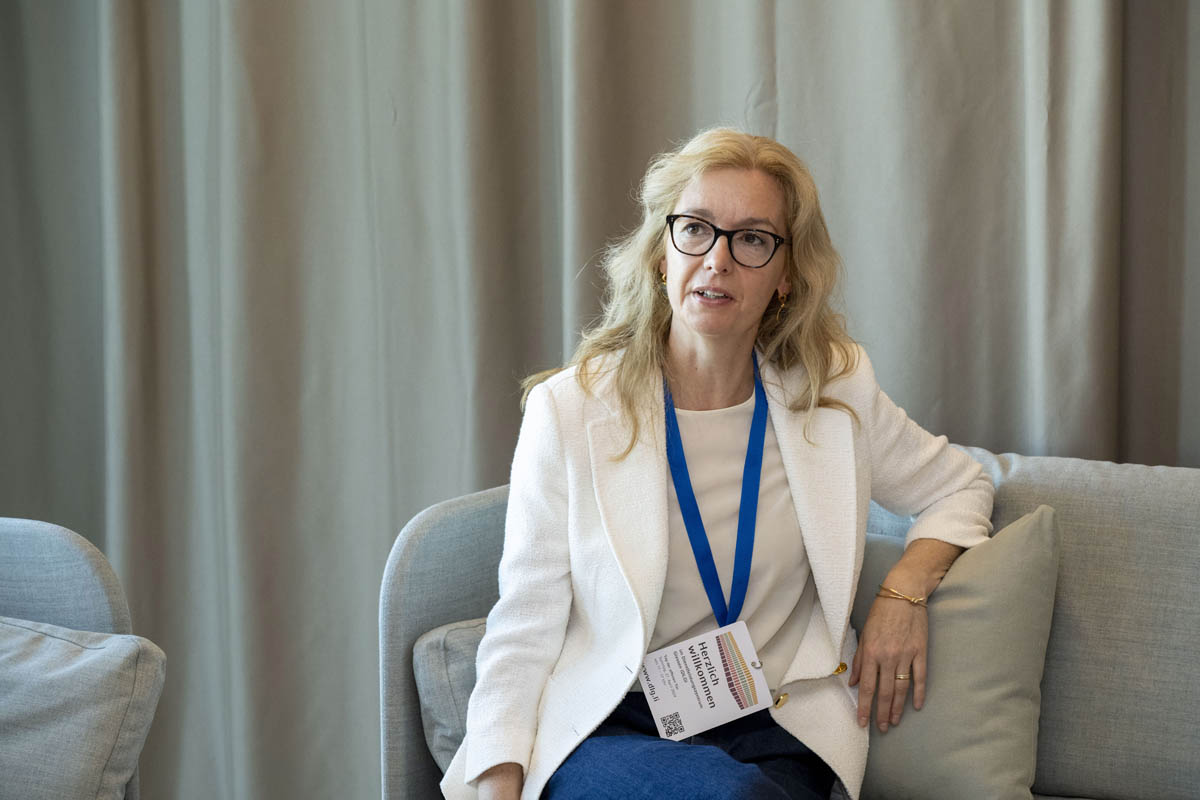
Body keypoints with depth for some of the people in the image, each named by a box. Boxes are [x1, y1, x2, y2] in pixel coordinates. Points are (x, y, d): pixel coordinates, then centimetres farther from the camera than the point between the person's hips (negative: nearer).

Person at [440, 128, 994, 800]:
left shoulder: (837, 393, 4)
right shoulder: (569, 410, -4)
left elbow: (959, 487, 21)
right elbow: (524, 632, -2)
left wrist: (906, 589, 1)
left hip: (776, 730, 3)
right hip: (607, 735, -2)